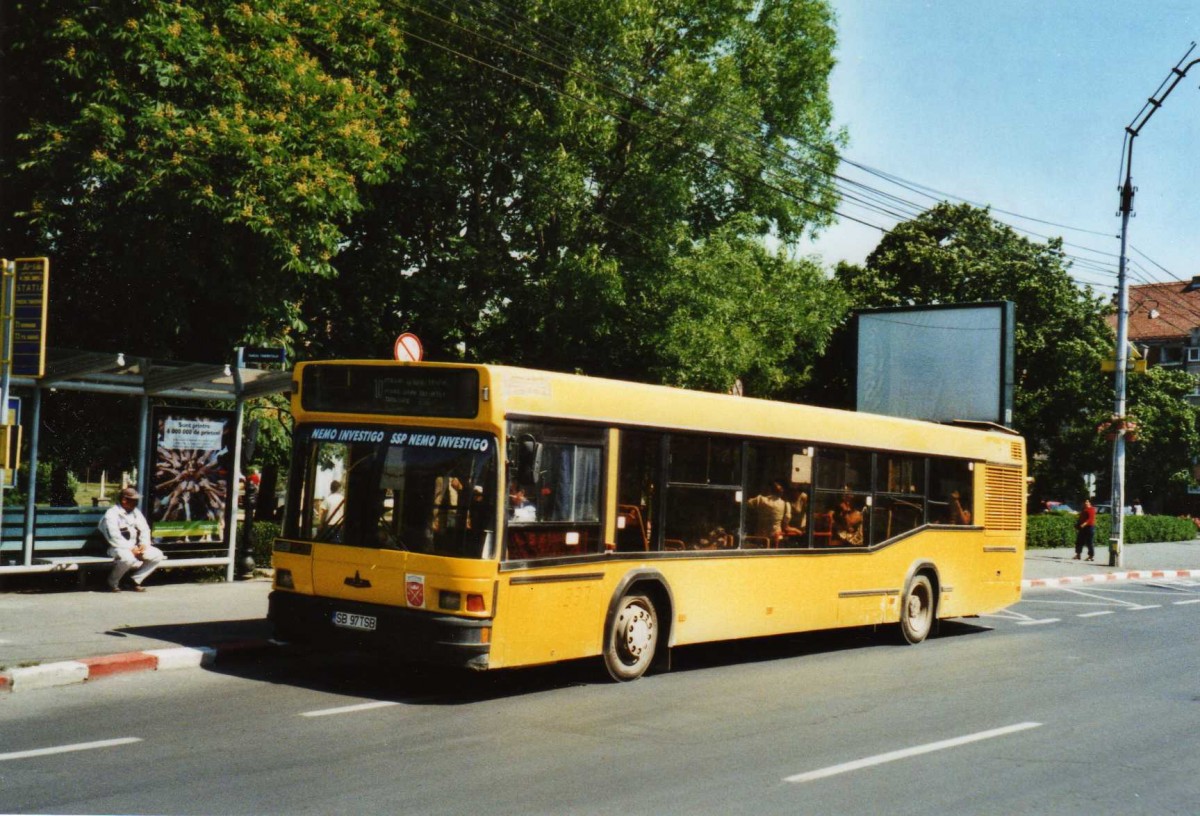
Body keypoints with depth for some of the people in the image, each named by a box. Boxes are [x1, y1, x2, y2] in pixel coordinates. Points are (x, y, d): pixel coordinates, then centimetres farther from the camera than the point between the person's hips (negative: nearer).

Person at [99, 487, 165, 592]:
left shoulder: (136, 512, 12)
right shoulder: (111, 514, -11)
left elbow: (144, 530, 11)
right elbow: (114, 537, -19)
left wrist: (144, 545, -9)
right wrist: (131, 549, -22)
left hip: (134, 547, 7)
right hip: (117, 547, -7)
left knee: (157, 555, -10)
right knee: (128, 558, -39)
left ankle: (136, 580, -2)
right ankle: (112, 582, -11)